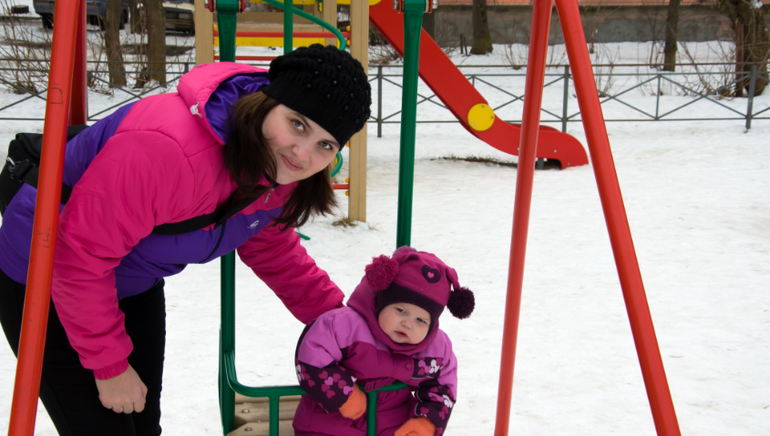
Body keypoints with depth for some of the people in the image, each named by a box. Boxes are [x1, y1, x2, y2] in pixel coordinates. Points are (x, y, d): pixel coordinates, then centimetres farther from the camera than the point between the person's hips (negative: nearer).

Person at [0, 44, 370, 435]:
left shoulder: (283, 168, -14)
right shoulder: (166, 150, -42)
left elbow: (270, 248, 6)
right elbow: (79, 256, -31)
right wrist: (109, 363, -20)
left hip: (137, 282, 7)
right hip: (42, 283, -7)